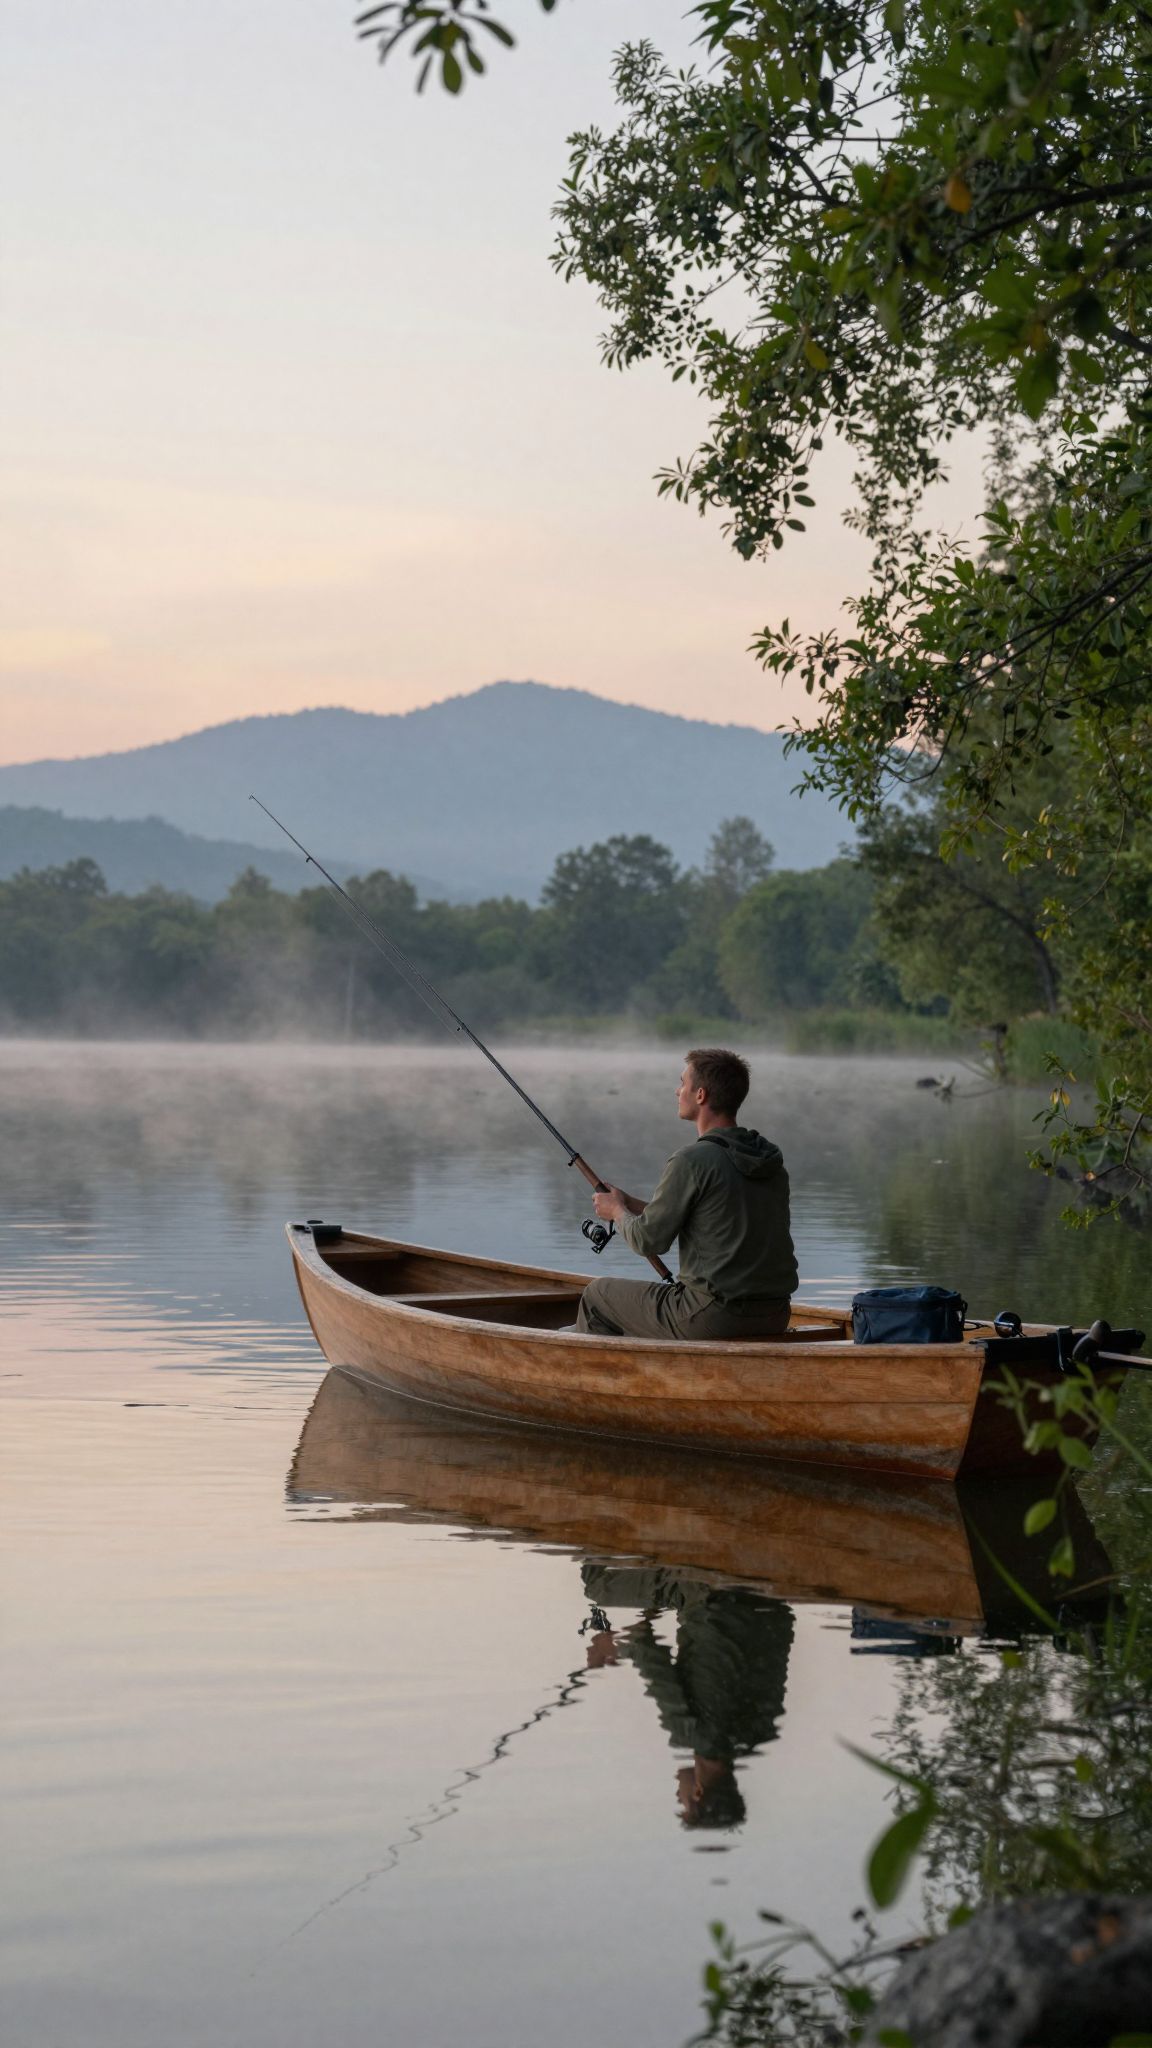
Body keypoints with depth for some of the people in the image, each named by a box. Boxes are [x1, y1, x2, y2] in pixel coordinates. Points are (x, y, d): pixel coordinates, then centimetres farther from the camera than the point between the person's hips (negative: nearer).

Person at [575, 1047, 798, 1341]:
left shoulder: (691, 1162, -15)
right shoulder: (771, 1159, 8)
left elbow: (648, 1240, -9)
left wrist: (618, 1211, 13)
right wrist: (632, 1205, 21)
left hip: (716, 1317, -7)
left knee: (597, 1295, 15)